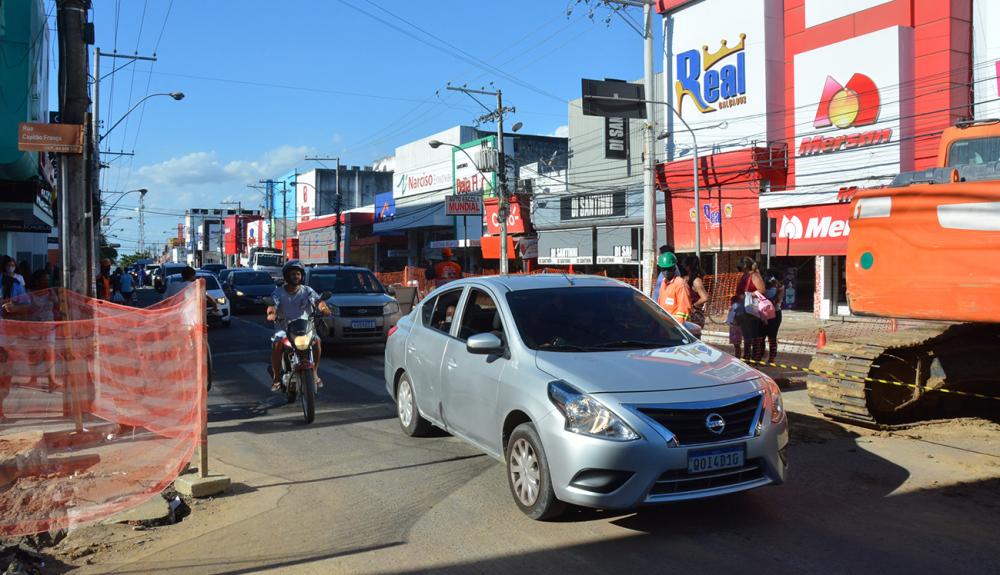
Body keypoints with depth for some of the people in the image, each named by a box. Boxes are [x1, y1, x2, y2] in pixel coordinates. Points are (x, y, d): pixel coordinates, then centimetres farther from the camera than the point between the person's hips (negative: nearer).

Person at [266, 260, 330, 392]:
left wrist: (323, 307, -34)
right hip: (284, 329, -1)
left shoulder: (307, 291, 5)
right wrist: (271, 314, -38)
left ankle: (314, 373, -11)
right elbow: (272, 305, -13)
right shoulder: (279, 292, 3)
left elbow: (318, 300, -10)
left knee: (317, 341, -27)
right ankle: (276, 377, -13)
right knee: (277, 344, -30)